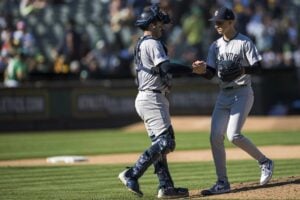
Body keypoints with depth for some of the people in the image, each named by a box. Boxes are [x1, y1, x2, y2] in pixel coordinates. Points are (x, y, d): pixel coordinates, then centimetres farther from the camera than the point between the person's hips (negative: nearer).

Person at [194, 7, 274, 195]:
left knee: (234, 135, -19)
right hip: (224, 95, 6)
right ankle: (222, 183, 2)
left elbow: (258, 67, -9)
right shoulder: (215, 46, 11)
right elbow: (210, 74, 7)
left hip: (242, 93, -6)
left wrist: (241, 70, -26)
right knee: (216, 136, -4)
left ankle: (265, 162, 2)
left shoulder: (245, 43, -6)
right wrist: (203, 70, -14)